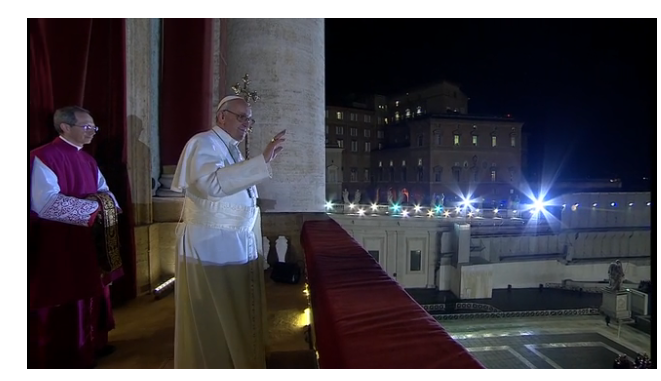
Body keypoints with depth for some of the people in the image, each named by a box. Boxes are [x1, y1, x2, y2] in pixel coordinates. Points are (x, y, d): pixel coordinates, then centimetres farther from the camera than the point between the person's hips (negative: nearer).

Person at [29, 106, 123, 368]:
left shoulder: (87, 160, 12)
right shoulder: (43, 157, -15)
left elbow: (104, 192, 12)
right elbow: (46, 204, -25)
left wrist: (106, 205, -11)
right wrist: (93, 207, -22)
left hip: (90, 241, 8)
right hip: (58, 246, -8)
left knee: (92, 293, 17)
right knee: (63, 301, 5)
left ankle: (92, 343, 34)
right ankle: (60, 357, 22)